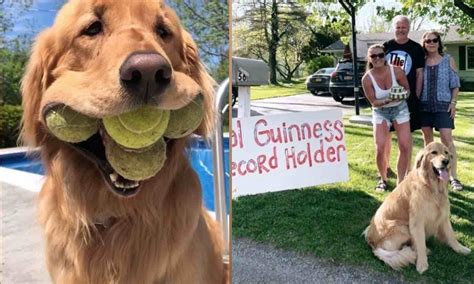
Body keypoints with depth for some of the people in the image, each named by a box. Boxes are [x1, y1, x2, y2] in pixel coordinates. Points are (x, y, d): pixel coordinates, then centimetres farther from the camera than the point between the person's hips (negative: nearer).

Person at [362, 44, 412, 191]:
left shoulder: (396, 71, -15)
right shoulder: (367, 78, -18)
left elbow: (407, 89, -3)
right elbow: (373, 102, -13)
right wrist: (387, 101, -32)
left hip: (400, 109, 1)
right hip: (380, 112, -1)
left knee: (405, 147, -7)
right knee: (380, 149, -9)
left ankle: (400, 181, 10)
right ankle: (383, 179, 17)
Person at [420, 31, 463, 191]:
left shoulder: (448, 60, 3)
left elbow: (455, 84, 4)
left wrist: (453, 102, -6)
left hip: (443, 105, -2)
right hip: (424, 105, 2)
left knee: (447, 139, -9)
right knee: (427, 138, 9)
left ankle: (453, 177, -5)